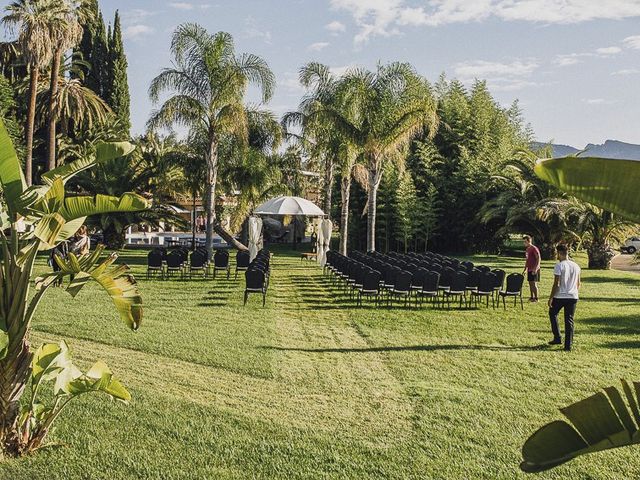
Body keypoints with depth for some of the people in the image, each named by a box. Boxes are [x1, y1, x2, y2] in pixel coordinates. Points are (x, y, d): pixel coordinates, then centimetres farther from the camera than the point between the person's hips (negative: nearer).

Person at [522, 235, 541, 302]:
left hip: (534, 270, -8)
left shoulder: (534, 248, -12)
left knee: (534, 283, -7)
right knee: (530, 283, 10)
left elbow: (538, 258, -17)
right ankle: (532, 297, 17)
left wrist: (535, 268, -23)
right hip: (529, 269, 9)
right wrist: (525, 269, 22)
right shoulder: (527, 249, 15)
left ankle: (536, 298, -1)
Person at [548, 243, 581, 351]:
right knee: (569, 320, 9)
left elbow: (556, 284, -15)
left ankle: (557, 338, 16)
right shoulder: (576, 266, 7)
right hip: (573, 297, 5)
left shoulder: (559, 265, -12)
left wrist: (551, 298, -9)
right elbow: (578, 284, 13)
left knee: (553, 314, 19)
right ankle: (568, 345, 8)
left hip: (559, 297, -5)